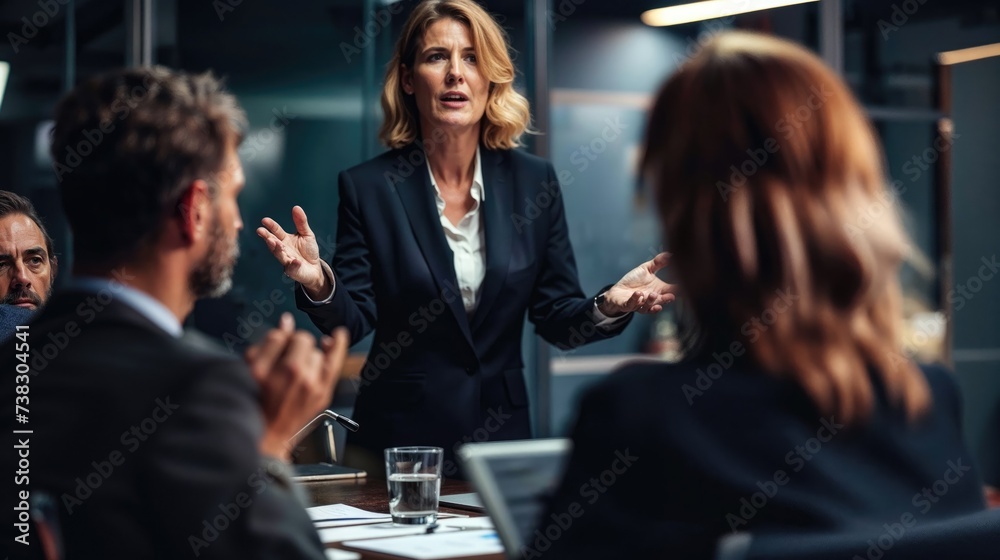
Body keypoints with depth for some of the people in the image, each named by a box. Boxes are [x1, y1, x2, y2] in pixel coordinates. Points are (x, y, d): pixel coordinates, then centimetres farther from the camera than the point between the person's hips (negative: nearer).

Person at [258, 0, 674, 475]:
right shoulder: (367, 186, -5)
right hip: (397, 440, -2)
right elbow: (352, 321, -8)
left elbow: (558, 320, 1)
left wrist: (609, 306, -19)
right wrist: (319, 284, -29)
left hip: (502, 437, 2)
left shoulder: (534, 182, 0)